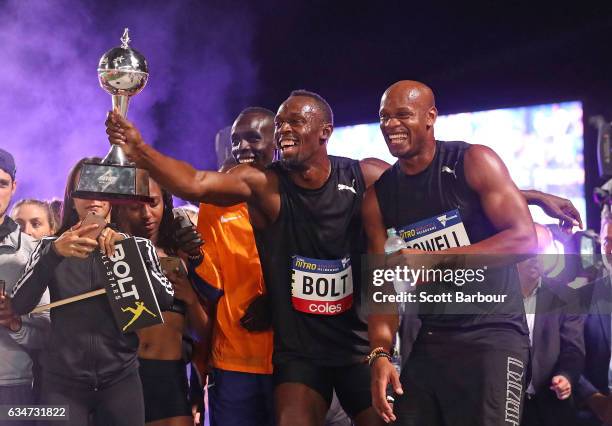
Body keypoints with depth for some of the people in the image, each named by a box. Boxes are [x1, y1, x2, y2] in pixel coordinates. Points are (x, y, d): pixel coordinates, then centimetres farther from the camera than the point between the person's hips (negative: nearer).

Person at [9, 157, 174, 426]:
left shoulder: (137, 246, 7)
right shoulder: (51, 247, 5)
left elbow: (165, 299, -7)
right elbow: (19, 305, -8)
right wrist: (54, 253, -22)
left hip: (121, 379, 1)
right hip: (62, 381, -1)